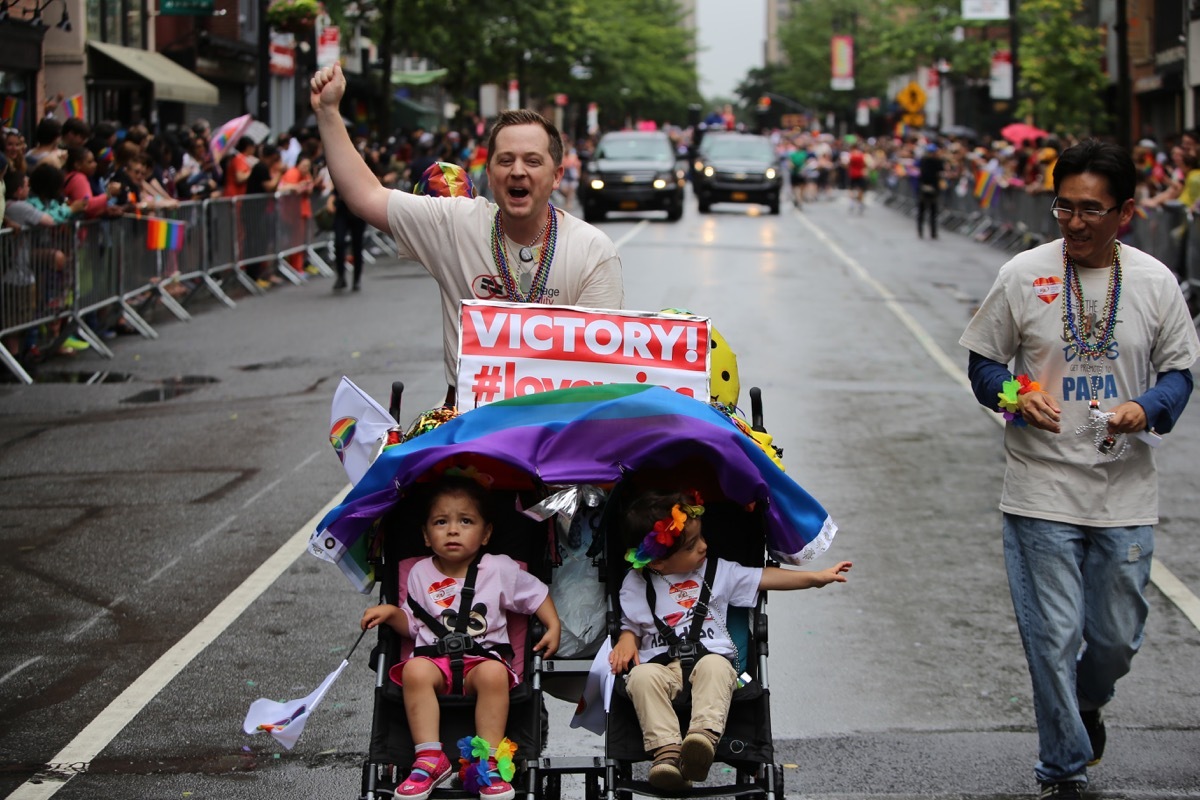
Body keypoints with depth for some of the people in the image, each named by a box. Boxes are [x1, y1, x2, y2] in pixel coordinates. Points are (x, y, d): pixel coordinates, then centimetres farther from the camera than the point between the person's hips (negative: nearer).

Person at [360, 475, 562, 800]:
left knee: (493, 673, -37)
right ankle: (430, 758, -32)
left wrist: (554, 627, 5)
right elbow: (412, 625, 19)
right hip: (435, 657, 1)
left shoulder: (499, 569, 7)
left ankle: (487, 761, -31)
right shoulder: (420, 573, 12)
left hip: (483, 656, -1)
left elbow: (536, 594, 18)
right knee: (415, 671, -34)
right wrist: (391, 613, 0)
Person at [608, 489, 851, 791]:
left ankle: (705, 734, -55)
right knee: (642, 676, -33)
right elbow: (631, 625, 19)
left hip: (711, 656, 0)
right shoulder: (636, 584, 11)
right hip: (660, 663, 0)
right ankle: (666, 749, -45)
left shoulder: (717, 571, 15)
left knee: (714, 667, -35)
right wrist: (626, 640, -6)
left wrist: (817, 578, 13)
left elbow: (764, 577, 16)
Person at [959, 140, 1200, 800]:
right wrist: (1015, 397, -16)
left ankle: (1087, 701, 45)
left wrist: (1146, 409, -14)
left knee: (1118, 636, 11)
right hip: (1041, 492, -2)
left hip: (1126, 495, 2)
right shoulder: (1023, 275, -3)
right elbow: (983, 362, 5)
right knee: (1053, 638, -1)